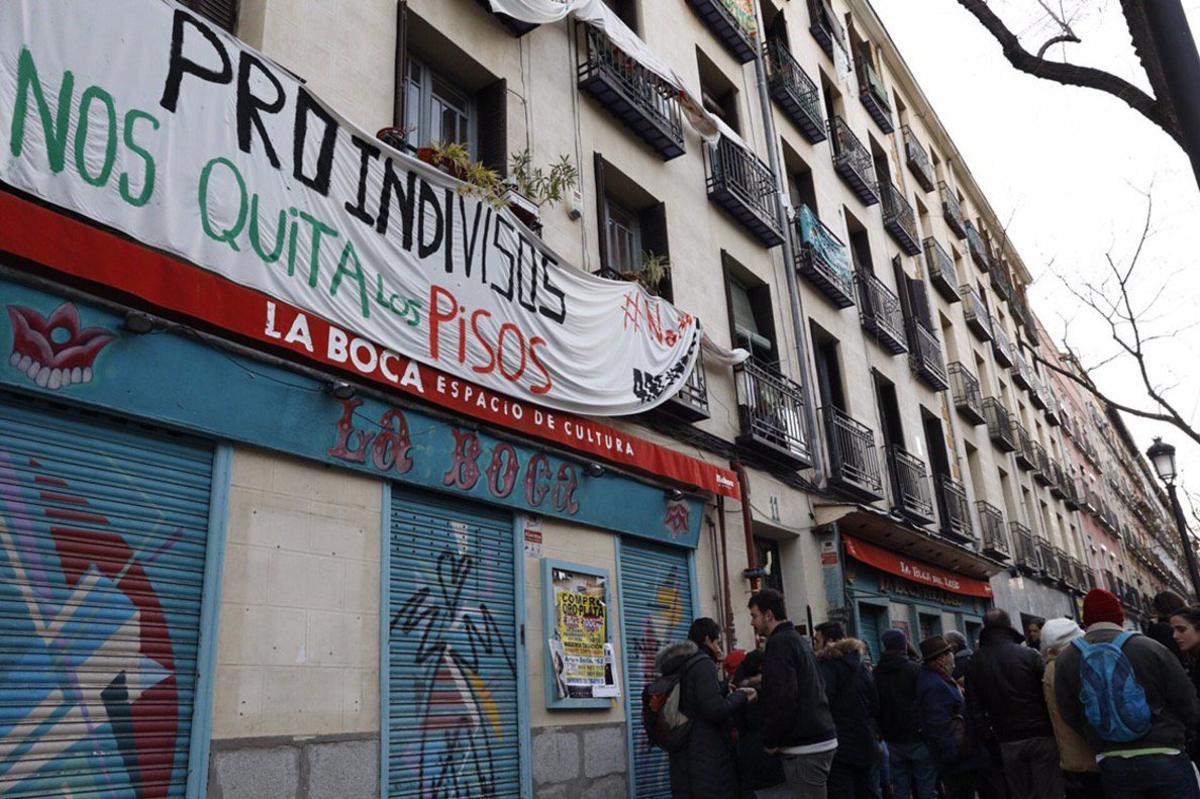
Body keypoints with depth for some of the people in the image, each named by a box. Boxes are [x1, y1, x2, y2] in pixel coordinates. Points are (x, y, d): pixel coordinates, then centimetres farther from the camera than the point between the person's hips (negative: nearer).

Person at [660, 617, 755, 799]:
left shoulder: (677, 668, 15)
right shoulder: (703, 664, -11)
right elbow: (716, 710, -19)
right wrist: (740, 696, -4)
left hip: (682, 756, 8)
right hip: (707, 756, -8)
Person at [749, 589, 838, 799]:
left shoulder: (780, 642, -12)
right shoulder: (798, 639, 17)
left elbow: (782, 698, -21)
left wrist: (770, 740, -11)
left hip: (804, 746, -10)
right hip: (822, 739, 10)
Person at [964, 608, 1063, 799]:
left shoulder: (975, 664, 0)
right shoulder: (1029, 655, -9)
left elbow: (975, 711, 0)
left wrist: (990, 730, 11)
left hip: (1008, 742, 3)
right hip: (1041, 735, -2)